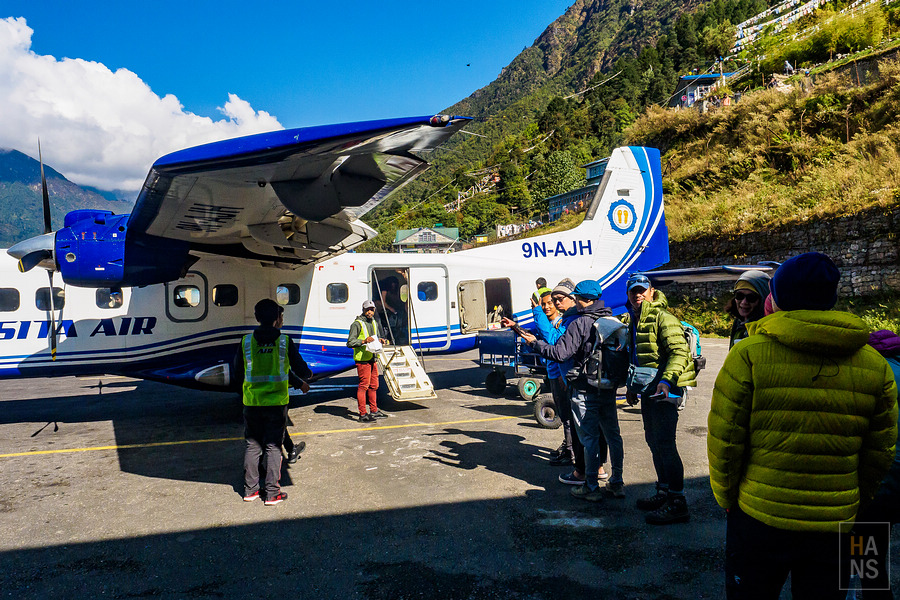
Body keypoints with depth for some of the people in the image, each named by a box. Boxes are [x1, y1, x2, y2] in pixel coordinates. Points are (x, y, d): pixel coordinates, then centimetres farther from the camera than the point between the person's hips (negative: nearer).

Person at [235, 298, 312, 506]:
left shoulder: (246, 341, -1)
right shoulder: (285, 341, -8)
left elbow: (238, 373, 8)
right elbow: (300, 370, 0)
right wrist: (307, 375, 24)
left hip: (251, 402, 2)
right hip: (276, 401, -2)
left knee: (252, 445, 14)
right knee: (273, 446, 5)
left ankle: (250, 490, 20)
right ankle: (272, 494, 9)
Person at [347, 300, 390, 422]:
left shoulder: (374, 323, 17)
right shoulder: (357, 324, -8)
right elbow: (350, 342, -12)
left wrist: (380, 340, 8)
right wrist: (364, 341, -24)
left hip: (372, 359, 8)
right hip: (362, 359, -8)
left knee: (374, 385, 14)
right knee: (363, 385, -7)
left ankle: (374, 411, 25)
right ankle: (363, 414, -3)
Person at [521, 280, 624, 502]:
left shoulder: (580, 324, -17)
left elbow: (560, 353, -20)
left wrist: (535, 342, -8)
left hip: (585, 391, -7)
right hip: (609, 389, 7)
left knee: (590, 438, 1)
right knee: (613, 435, 14)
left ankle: (591, 488, 9)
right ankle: (617, 483, 23)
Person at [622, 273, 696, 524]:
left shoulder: (662, 317, -12)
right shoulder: (633, 321, 16)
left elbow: (680, 351, -21)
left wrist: (667, 380, -31)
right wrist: (632, 386, 25)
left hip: (665, 390, -9)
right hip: (648, 390, 9)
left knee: (664, 443, -10)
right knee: (653, 441, 15)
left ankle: (677, 503, -3)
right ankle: (664, 492, 28)